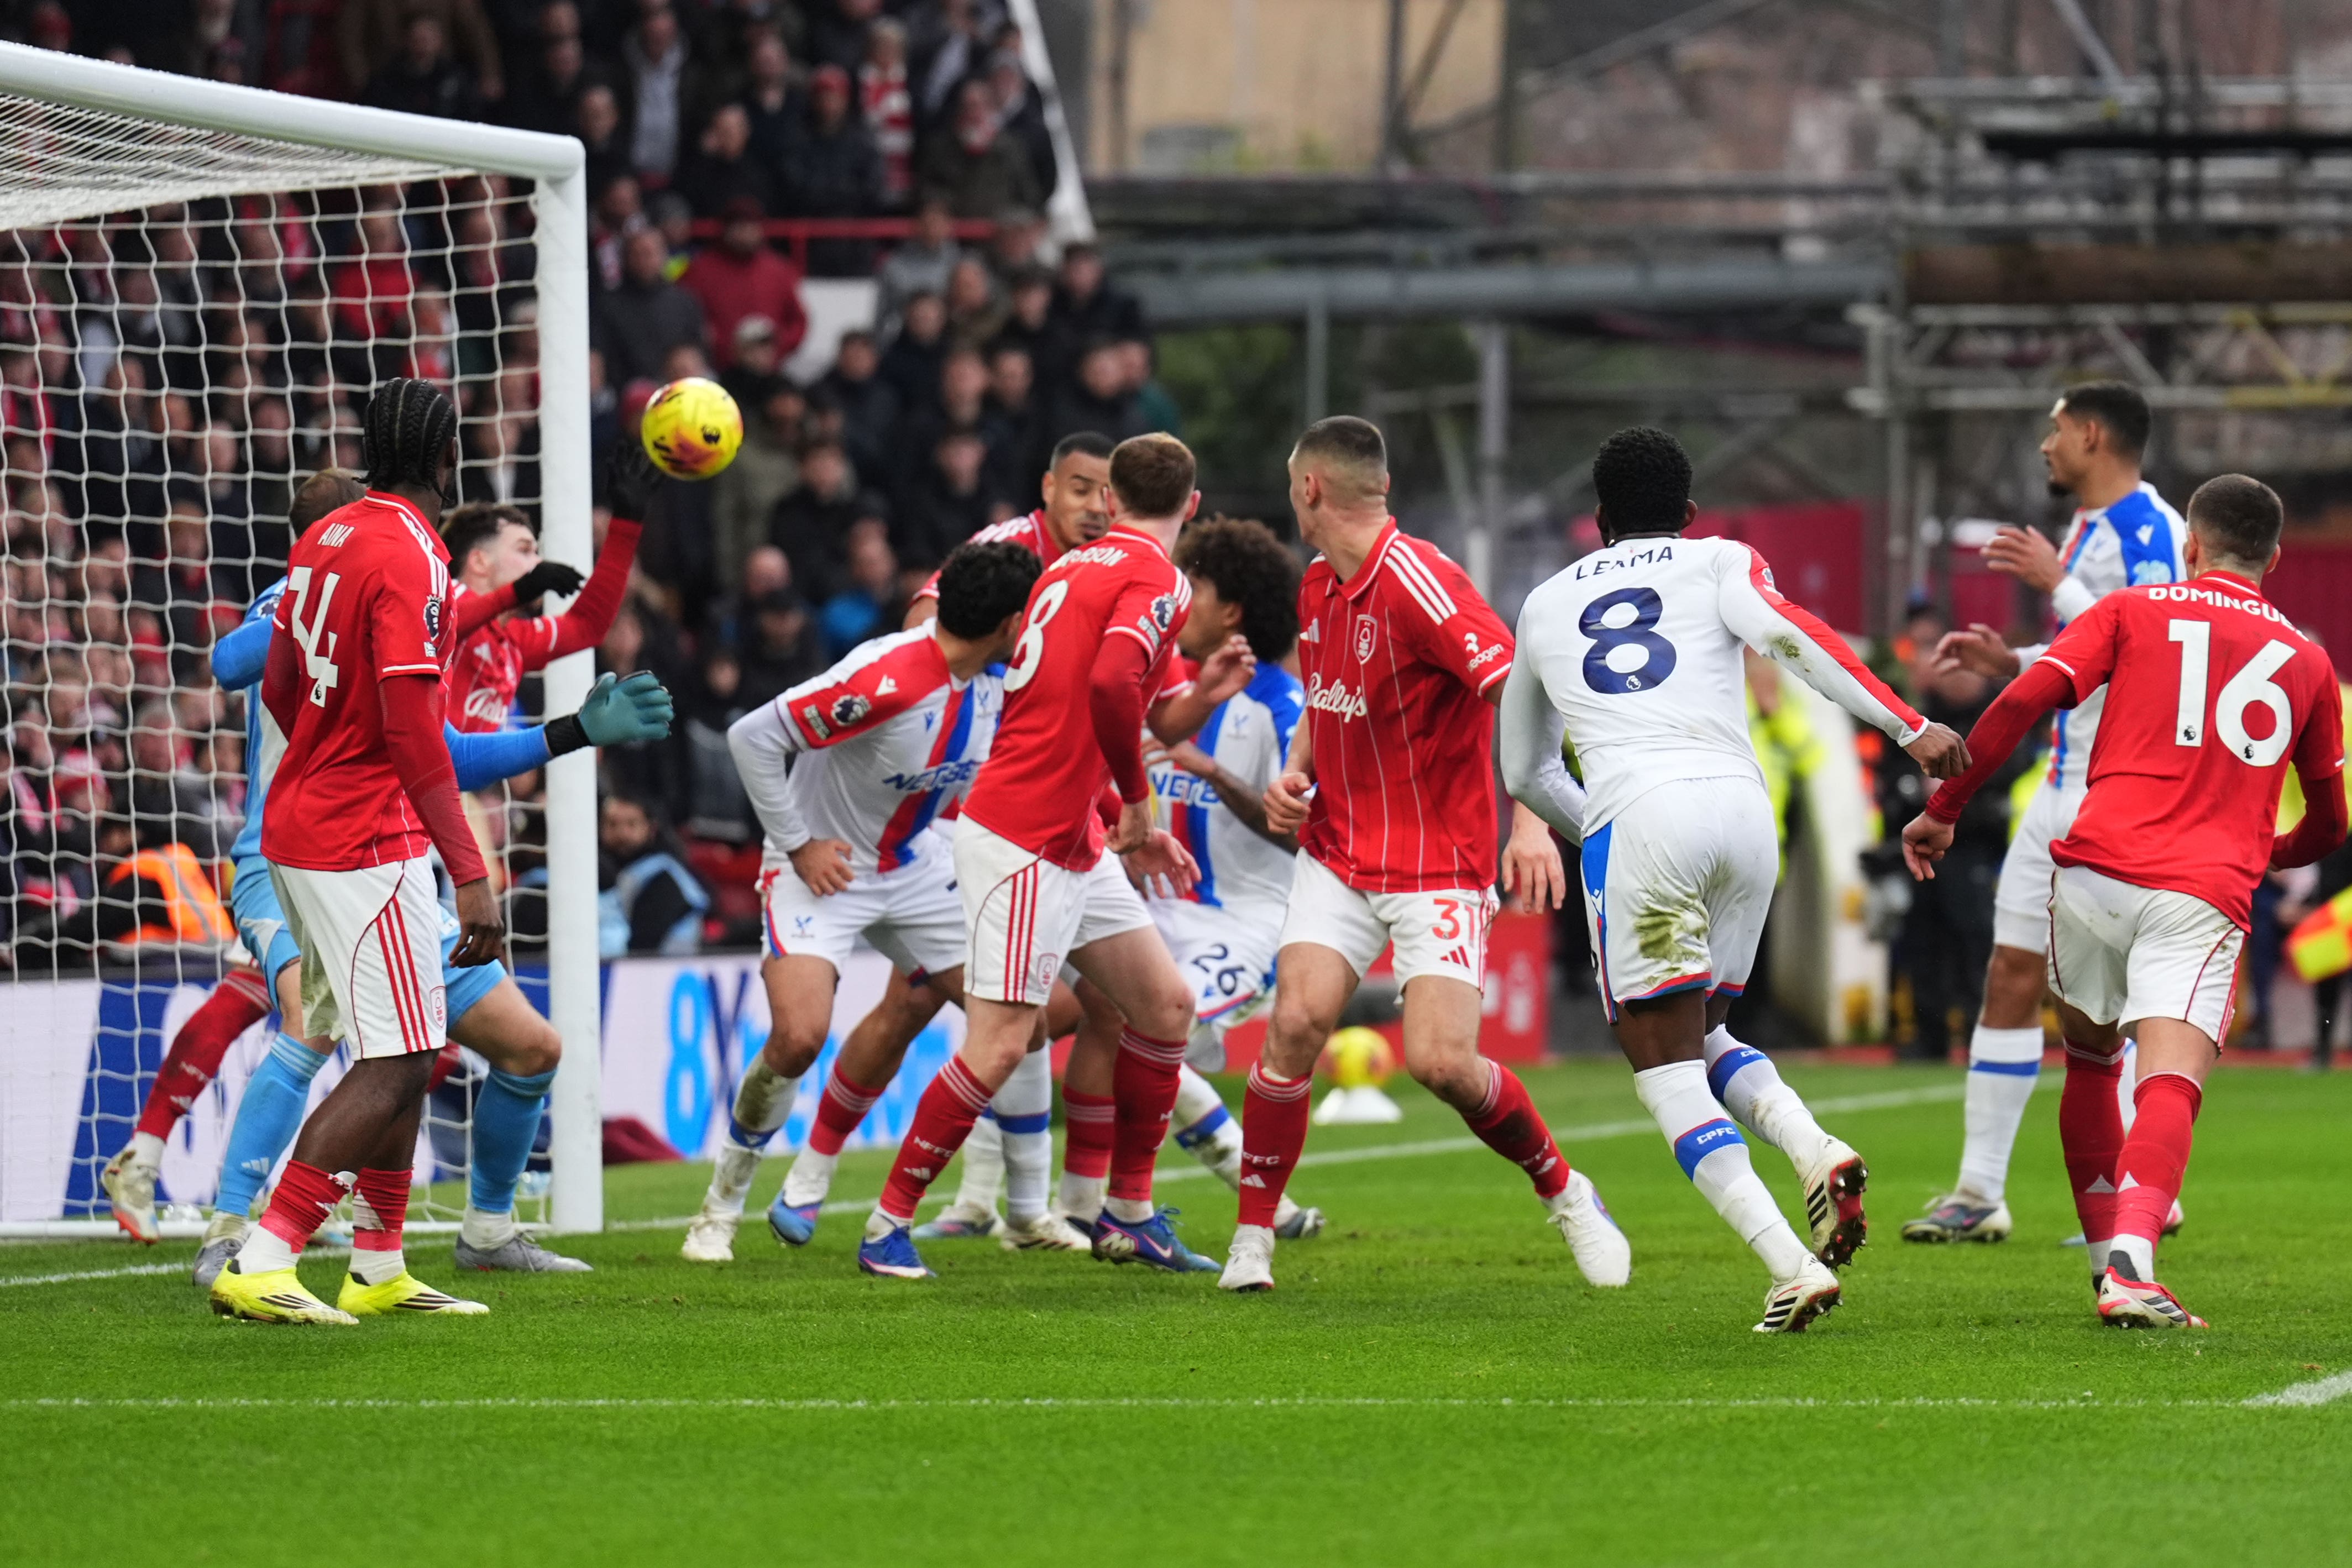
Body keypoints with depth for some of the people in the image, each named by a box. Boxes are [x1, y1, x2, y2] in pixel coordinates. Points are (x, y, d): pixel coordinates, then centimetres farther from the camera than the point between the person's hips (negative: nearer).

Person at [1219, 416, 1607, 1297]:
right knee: (1298, 1019, -14)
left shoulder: (1418, 583, -19)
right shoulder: (1318, 589, 8)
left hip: (1436, 867, -6)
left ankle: (1566, 1194, 12)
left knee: (1441, 1060, -14)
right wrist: (1293, 775, 5)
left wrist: (1531, 820, -33)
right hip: (1336, 854, 6)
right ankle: (1253, 1237, -4)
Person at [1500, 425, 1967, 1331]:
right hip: (1743, 807, 2)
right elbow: (1786, 634, -4)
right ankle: (1816, 1151, -7)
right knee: (1700, 1035, 22)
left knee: (1665, 1068, 0)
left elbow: (1524, 773, 37)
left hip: (1636, 816, -2)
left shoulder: (1546, 606, 26)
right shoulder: (1718, 563, 19)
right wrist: (1910, 727, -6)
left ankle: (1793, 1264, -18)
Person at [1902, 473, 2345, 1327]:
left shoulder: (2134, 610, 13)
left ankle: (2109, 1254, 24)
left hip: (2096, 871, 1)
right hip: (2204, 896, 0)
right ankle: (2131, 1266, -37)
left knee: (2091, 1063, 22)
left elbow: (2021, 703, 0)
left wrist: (1943, 809, 9)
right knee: (2170, 1087, -14)